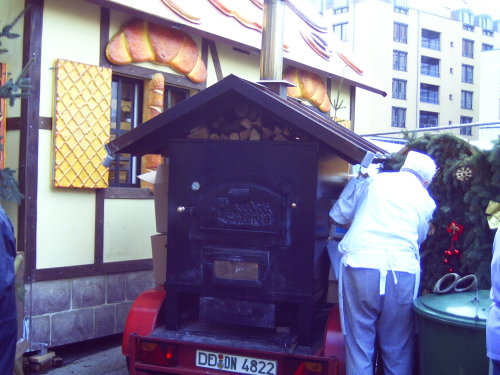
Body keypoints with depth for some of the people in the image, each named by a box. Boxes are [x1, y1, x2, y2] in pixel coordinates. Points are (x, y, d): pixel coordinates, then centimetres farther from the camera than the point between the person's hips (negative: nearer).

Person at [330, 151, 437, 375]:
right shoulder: (426, 201, 14)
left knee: (358, 348, 7)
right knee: (398, 351, 12)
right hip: (402, 272, 1)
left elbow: (338, 215, 19)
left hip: (359, 266, -1)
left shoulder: (372, 182, 12)